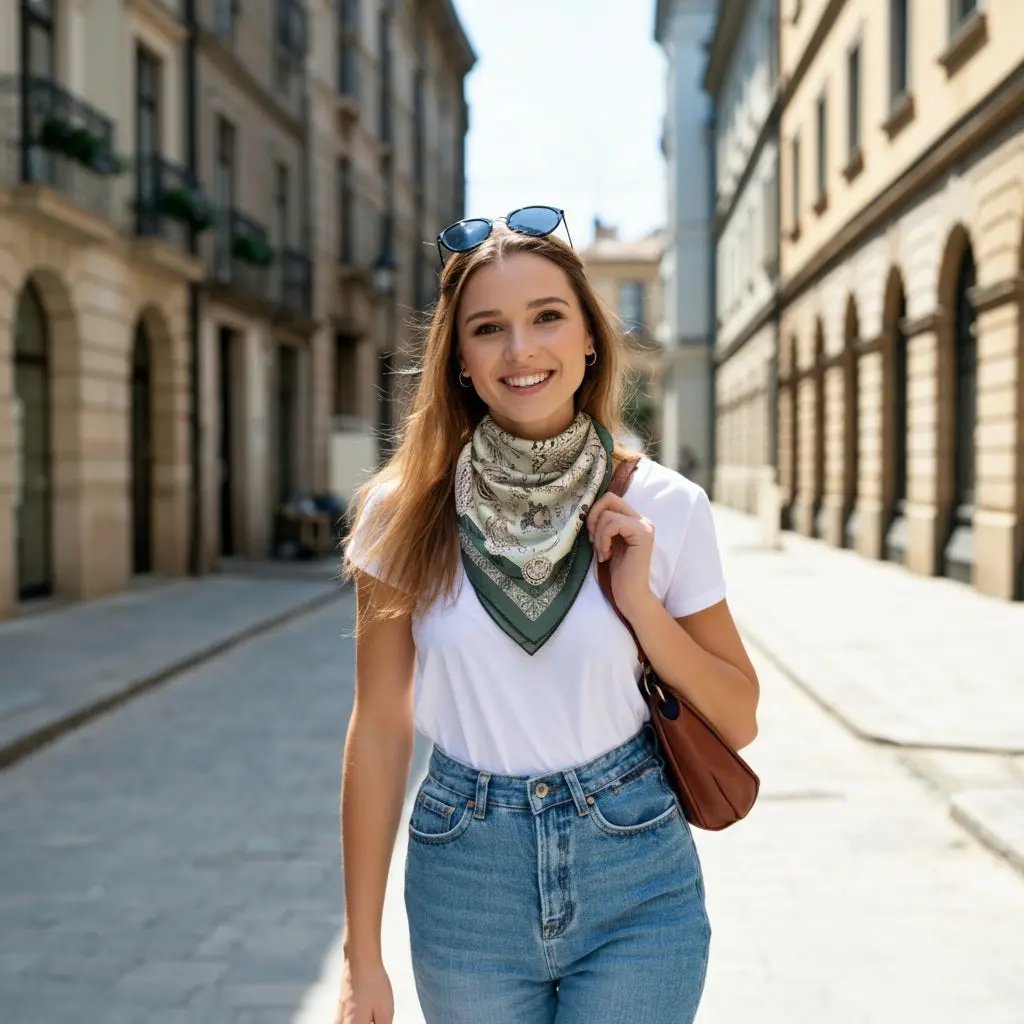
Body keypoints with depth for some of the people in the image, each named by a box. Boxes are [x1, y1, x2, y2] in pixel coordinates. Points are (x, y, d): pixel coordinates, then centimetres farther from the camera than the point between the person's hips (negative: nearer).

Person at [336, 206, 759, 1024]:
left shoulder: (665, 508, -6)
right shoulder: (407, 513, -6)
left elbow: (738, 720, 1)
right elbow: (379, 729, -2)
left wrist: (639, 603, -15)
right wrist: (363, 958, -1)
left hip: (636, 888, 0)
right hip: (465, 882, 1)